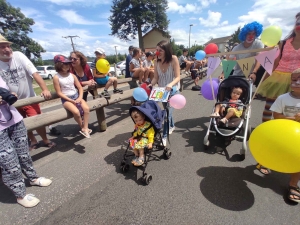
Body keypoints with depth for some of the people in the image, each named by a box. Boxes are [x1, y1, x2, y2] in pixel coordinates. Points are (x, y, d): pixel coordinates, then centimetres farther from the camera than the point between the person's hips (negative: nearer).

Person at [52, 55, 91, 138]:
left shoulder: (72, 75, 5)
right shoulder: (56, 77, -6)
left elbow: (80, 88, 7)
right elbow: (59, 93, -7)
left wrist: (80, 98, -9)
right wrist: (71, 100, -15)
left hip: (76, 96, 4)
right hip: (66, 99, -4)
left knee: (86, 108, -23)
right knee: (76, 112, -30)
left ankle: (85, 128, -11)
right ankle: (82, 127, -2)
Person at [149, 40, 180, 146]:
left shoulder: (173, 59, -19)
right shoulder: (156, 62, -7)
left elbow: (177, 77, -20)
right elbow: (156, 78, -4)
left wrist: (170, 85, -39)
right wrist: (150, 84, -24)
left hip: (172, 89, -5)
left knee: (168, 110, -15)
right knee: (167, 109, 19)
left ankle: (164, 136, -5)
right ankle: (171, 126, 45)